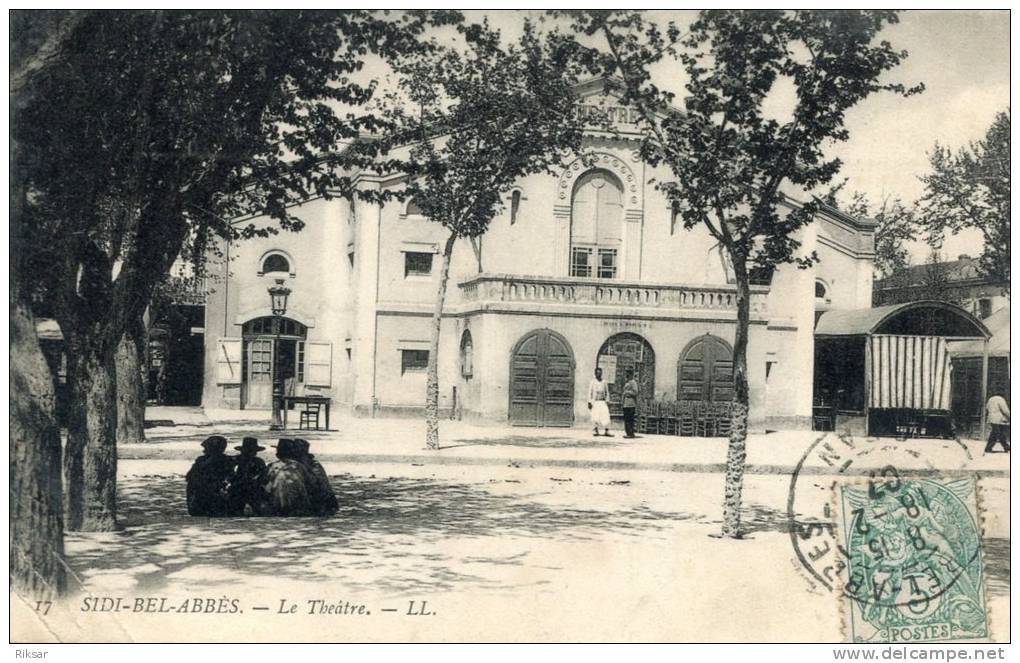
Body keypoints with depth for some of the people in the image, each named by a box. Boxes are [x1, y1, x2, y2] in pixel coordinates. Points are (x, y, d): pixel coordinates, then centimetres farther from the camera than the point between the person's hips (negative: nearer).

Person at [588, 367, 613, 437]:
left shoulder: (604, 382, 10)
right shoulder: (592, 382, 3)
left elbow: (607, 392, 14)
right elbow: (589, 392, 2)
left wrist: (607, 401, 5)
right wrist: (589, 402, -6)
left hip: (603, 402, 2)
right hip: (595, 402, -2)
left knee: (605, 416, -8)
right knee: (595, 417, -4)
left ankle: (606, 431, -8)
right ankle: (596, 431, 6)